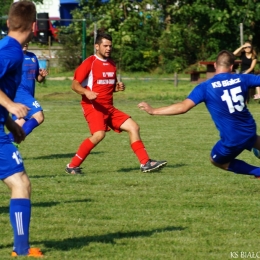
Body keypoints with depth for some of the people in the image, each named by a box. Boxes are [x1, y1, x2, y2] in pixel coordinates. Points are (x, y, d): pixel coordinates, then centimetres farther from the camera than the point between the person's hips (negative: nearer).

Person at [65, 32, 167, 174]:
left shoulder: (111, 64, 16)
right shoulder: (89, 63, -6)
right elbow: (75, 85, -10)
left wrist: (117, 87, 5)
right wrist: (87, 92, -30)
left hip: (109, 107, 8)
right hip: (93, 106, -8)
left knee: (133, 127, 2)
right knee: (99, 134, -29)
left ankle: (145, 163, 5)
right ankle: (72, 166, -19)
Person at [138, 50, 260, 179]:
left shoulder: (206, 87, -11)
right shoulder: (242, 79, -1)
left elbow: (183, 107, -20)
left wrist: (153, 111, -11)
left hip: (232, 140, -5)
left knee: (216, 160, 25)